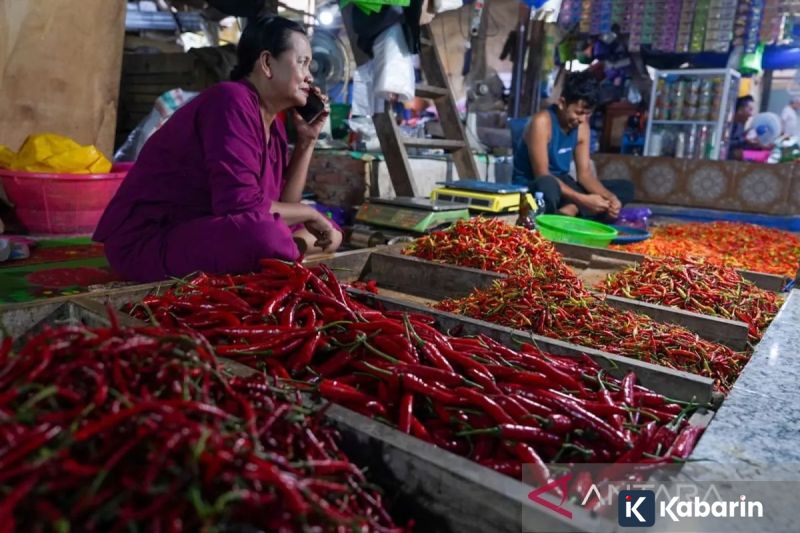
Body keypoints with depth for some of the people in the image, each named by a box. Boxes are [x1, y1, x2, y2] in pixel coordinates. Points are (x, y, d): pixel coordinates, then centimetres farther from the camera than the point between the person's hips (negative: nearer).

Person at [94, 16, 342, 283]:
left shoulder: (272, 122, 7)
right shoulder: (231, 102, -19)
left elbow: (283, 203, 6)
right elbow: (240, 206, -28)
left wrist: (307, 140, 3)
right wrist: (310, 213, -14)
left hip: (211, 231, 9)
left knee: (329, 233, 8)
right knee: (266, 235, -37)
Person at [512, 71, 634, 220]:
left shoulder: (582, 126, 3)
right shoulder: (542, 122, -19)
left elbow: (584, 173, 2)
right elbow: (542, 175, -25)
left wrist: (610, 197, -18)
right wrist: (583, 200, -30)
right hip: (532, 187, -9)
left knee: (625, 187, -2)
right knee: (548, 185, -45)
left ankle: (570, 210, -23)